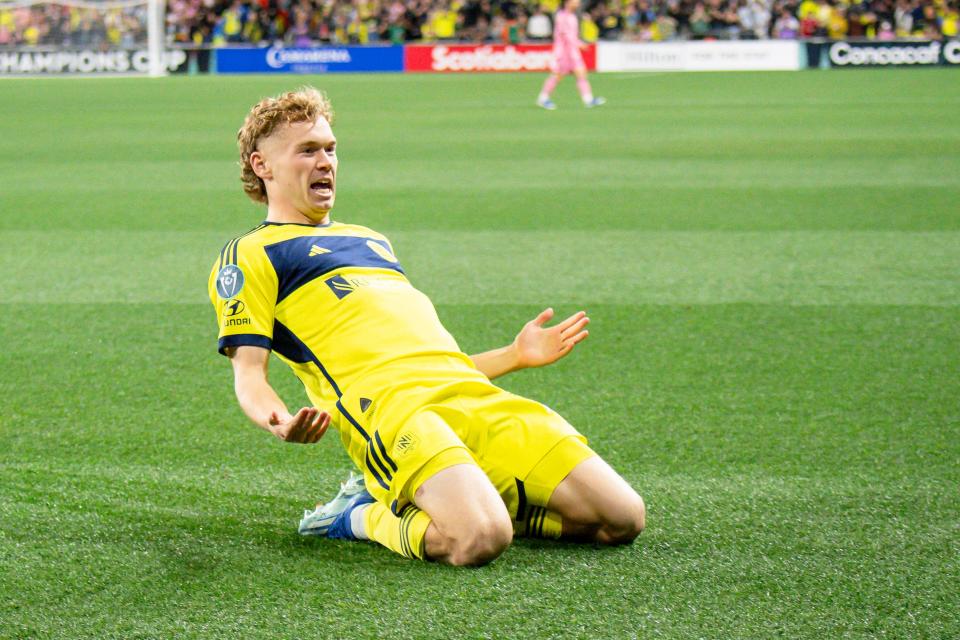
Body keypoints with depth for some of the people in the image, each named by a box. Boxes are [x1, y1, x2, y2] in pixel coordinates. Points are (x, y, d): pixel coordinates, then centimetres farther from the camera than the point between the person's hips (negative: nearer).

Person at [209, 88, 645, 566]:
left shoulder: (371, 240, 35)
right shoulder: (246, 256, 12)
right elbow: (248, 371, -1)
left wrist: (515, 355, 28)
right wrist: (276, 421, -23)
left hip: (474, 395, 7)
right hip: (385, 403, -7)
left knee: (622, 518, -8)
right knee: (478, 540, -35)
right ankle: (365, 516, -6)